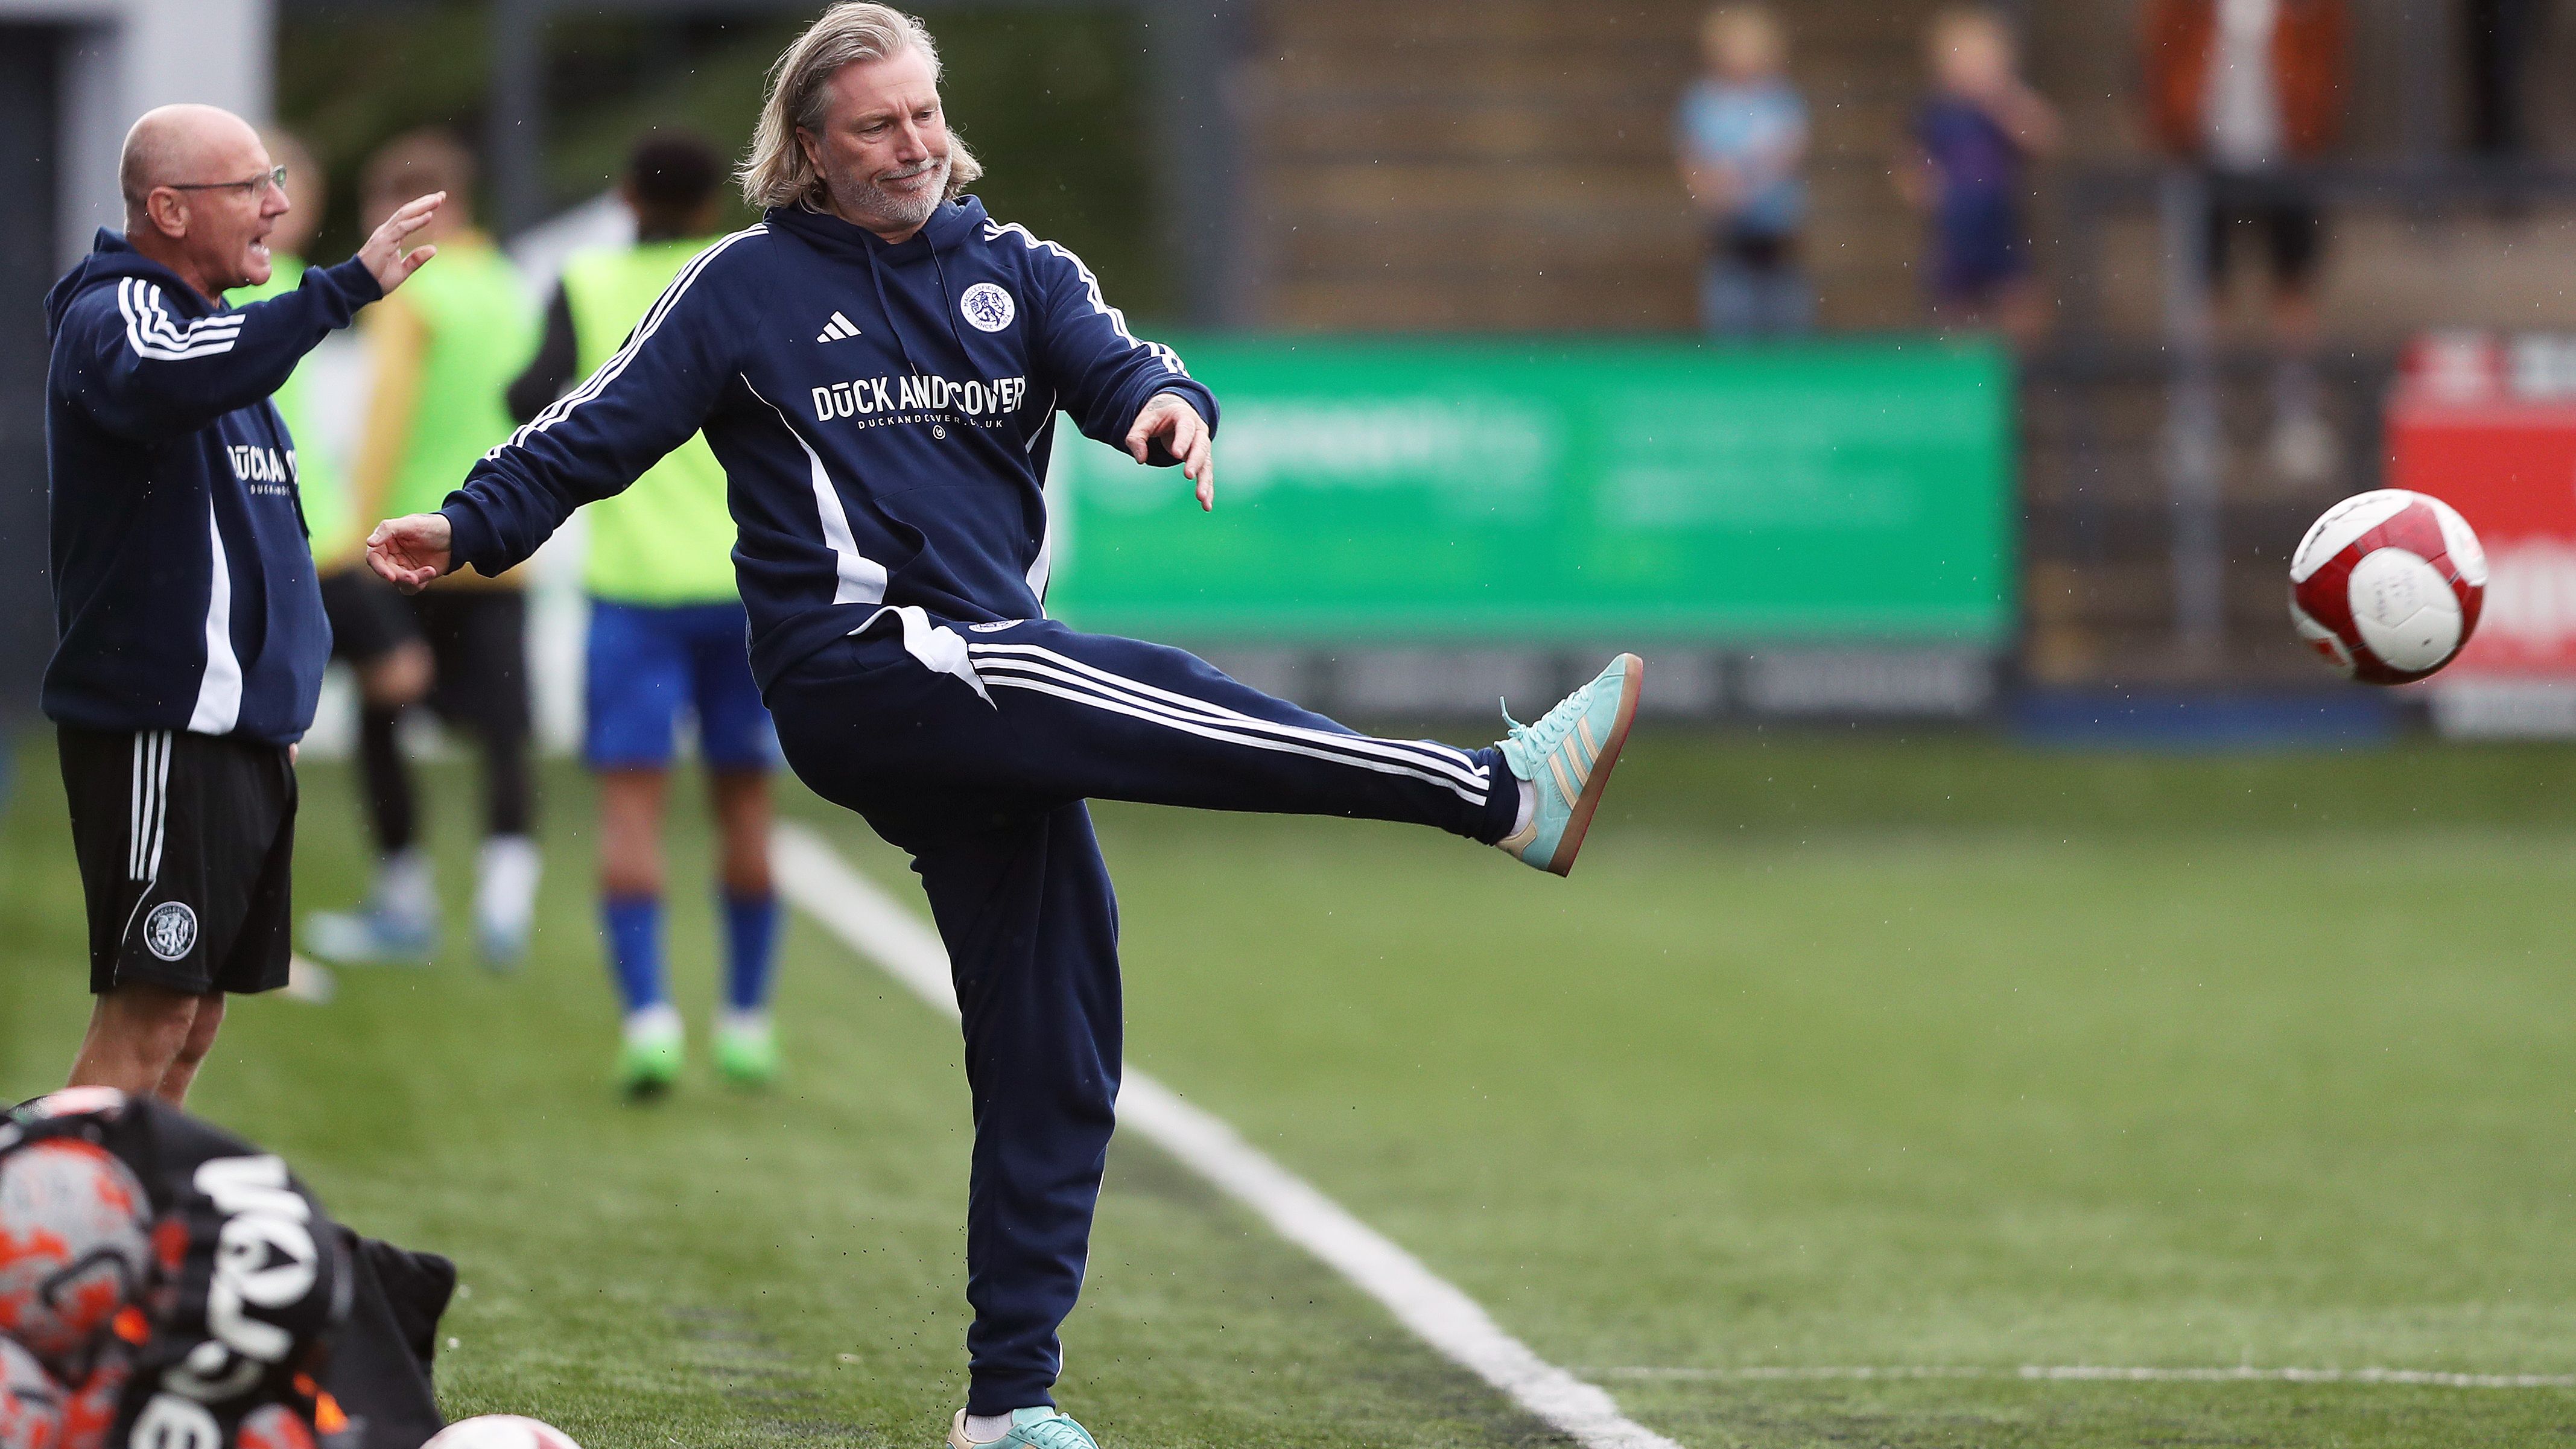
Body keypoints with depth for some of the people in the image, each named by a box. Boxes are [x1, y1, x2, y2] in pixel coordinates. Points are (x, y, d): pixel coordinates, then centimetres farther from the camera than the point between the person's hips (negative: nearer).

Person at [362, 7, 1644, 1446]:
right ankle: (1502, 796, -38)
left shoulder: (1010, 268, 16)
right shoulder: (748, 286, 7)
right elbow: (601, 432, 6)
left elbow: (1109, 359, -1)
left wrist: (1164, 400, -24)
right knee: (1156, 699, -28)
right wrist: (472, 527, -8)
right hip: (859, 669, -6)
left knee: (1054, 1058, 3)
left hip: (992, 696, 6)